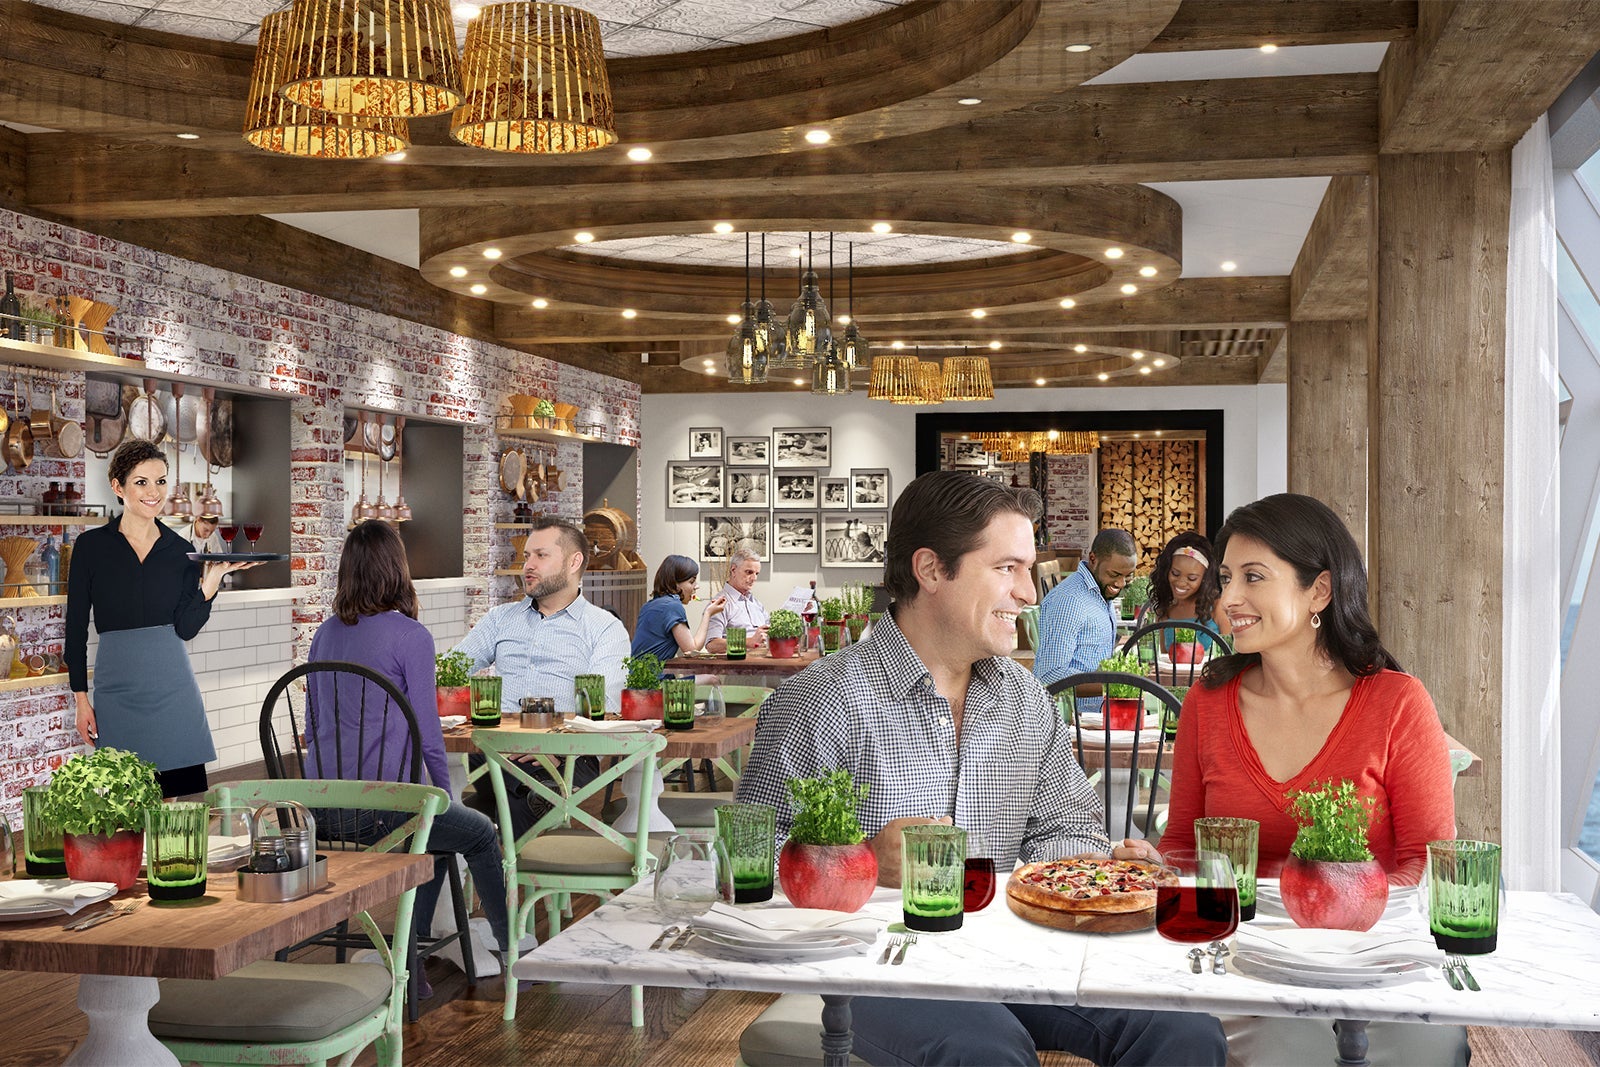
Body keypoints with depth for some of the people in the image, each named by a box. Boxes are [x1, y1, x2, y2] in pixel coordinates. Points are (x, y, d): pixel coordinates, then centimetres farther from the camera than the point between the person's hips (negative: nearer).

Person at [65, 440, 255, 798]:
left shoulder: (181, 550, 6)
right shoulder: (92, 546, 1)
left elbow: (186, 628, -1)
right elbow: (76, 626, 4)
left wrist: (212, 578, -14)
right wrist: (81, 698, 1)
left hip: (173, 687, 2)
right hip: (117, 690, -1)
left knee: (188, 792, -1)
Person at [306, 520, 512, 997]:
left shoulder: (326, 633, 8)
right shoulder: (410, 635, -12)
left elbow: (313, 725, 16)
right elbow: (427, 734, -10)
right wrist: (446, 795, 6)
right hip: (384, 807, -7)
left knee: (439, 835, 30)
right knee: (482, 833, 20)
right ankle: (514, 953, 33)